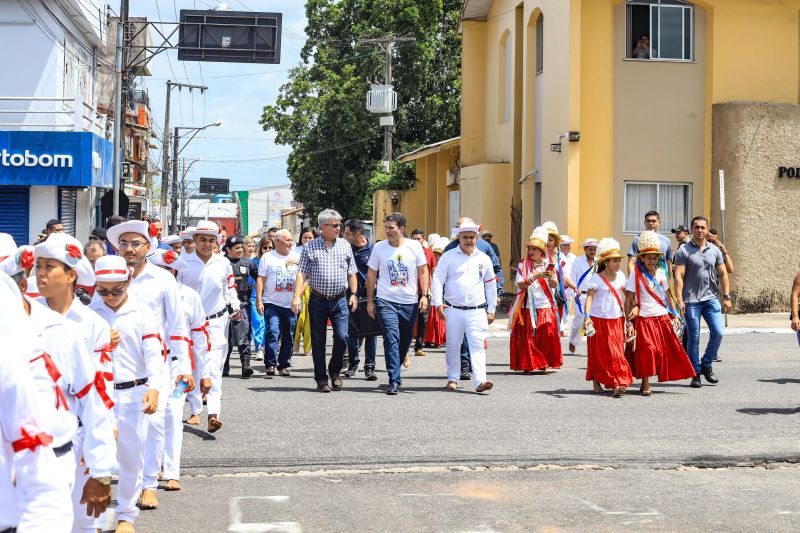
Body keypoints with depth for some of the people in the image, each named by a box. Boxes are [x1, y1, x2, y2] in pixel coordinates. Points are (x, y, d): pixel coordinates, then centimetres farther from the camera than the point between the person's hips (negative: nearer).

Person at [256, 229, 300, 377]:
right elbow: (260, 280, 1)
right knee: (272, 332, -16)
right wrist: (258, 301, -6)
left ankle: (284, 365, 15)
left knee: (288, 336, 6)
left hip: (291, 304, 3)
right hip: (272, 303, -3)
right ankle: (270, 364, -14)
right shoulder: (267, 257, 4)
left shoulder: (297, 257, 11)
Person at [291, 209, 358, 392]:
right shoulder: (310, 247, 3)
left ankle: (335, 371, 15)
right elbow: (302, 273, -1)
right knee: (318, 341, 4)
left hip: (340, 300, 1)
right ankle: (321, 379, 13)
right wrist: (297, 296, -11)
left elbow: (351, 273, 13)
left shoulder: (345, 245, 9)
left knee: (342, 337, -9)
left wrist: (354, 294, 4)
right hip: (318, 300, -1)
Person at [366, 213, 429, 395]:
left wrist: (424, 295, -3)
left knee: (405, 341, 11)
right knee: (391, 340, -13)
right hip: (386, 301, -2)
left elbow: (423, 271, 6)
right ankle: (394, 381, -13)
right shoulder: (379, 248, 0)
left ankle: (394, 370, 33)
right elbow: (371, 275, 7)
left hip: (410, 302, 2)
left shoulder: (415, 246, 0)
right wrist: (370, 301, 6)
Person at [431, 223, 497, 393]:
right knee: (453, 345, 7)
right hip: (453, 310, -1)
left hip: (477, 311, 1)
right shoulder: (448, 257, 3)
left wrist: (491, 310, 14)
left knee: (478, 345, -10)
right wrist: (438, 303, -13)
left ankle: (480, 381, -17)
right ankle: (453, 378, 20)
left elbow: (491, 285, 18)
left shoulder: (484, 259, 11)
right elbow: (437, 280, -1)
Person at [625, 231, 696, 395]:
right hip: (644, 319, -5)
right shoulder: (636, 275, -6)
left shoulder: (661, 273, 8)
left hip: (663, 318, 5)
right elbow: (629, 299, -7)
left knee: (669, 349, 5)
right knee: (647, 350, -11)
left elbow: (668, 295, 18)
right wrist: (630, 322, -12)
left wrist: (674, 315, 15)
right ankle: (645, 384, -2)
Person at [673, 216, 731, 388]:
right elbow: (678, 276, -7)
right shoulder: (684, 250, -2)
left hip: (711, 298, 3)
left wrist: (726, 297, 5)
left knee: (717, 332, -8)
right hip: (691, 301, -3)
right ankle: (695, 374, 10)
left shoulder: (715, 250, 10)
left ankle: (706, 365, 12)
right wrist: (679, 300, -15)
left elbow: (723, 274, 13)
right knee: (693, 338, 1)